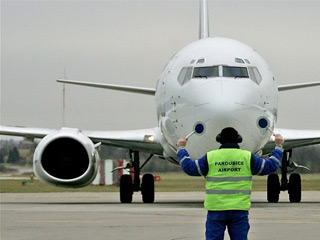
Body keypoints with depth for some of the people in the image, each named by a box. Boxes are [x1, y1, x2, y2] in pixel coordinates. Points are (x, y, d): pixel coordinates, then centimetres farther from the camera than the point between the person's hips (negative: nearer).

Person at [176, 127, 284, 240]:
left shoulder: (210, 157, 1)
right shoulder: (247, 157, 4)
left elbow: (189, 167, 7)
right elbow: (270, 166, 10)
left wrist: (181, 148, 22)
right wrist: (278, 147, 25)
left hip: (216, 209, -1)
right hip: (239, 209, 1)